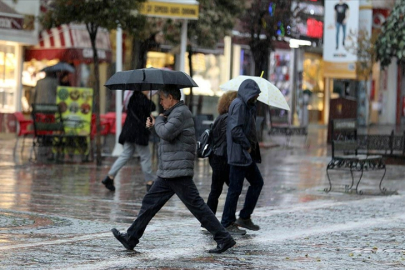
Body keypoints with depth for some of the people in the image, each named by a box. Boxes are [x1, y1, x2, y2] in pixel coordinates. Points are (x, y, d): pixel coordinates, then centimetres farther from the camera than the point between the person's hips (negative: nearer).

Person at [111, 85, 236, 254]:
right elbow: (167, 135, 29)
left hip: (179, 173, -11)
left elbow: (166, 133, -25)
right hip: (167, 173, 11)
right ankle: (131, 238, 16)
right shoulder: (174, 113, 20)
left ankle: (224, 239, -5)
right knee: (149, 202, 11)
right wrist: (155, 124, 12)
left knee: (196, 205, -9)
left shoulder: (181, 113, -13)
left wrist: (158, 120, -6)